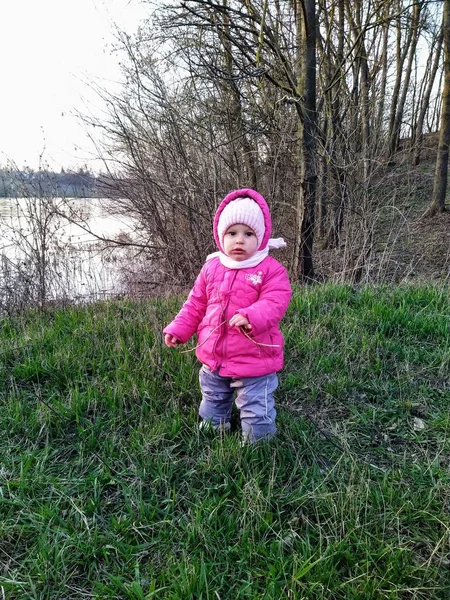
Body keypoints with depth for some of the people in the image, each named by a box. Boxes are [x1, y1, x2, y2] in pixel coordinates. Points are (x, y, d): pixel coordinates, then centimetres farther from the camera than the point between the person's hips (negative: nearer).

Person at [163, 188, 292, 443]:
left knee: (257, 412, 9)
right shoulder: (212, 267, 1)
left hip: (254, 361, -5)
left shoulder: (271, 269, -13)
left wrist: (251, 317, -40)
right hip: (214, 359, 6)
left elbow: (275, 304, -23)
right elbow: (195, 304, 9)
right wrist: (178, 329, 6)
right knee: (212, 405, 28)